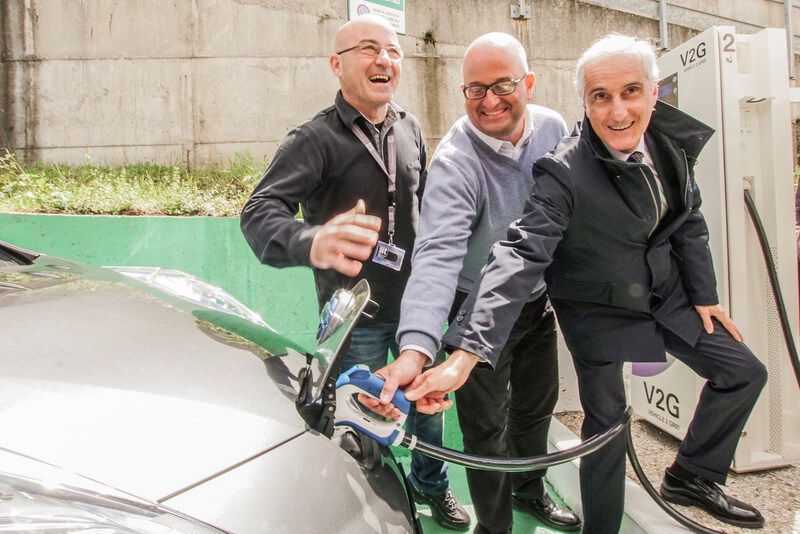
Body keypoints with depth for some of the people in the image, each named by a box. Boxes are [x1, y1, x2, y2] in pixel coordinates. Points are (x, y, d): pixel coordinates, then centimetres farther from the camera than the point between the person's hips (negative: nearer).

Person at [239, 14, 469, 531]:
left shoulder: (410, 129, 3)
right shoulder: (315, 139, -16)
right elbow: (260, 211, -31)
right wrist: (312, 242, -52)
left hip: (417, 301, 5)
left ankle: (431, 485, 50)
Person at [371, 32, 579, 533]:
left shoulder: (553, 127, -8)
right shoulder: (455, 162, -28)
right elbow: (437, 255, -41)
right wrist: (416, 348, -55)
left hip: (539, 301, 6)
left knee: (538, 406, 23)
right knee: (488, 428, 5)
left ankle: (530, 490, 50)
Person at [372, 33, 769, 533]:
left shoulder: (675, 137, -10)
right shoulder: (566, 173, -31)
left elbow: (688, 219, 6)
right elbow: (519, 257, -41)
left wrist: (704, 293, 7)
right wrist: (465, 355, -51)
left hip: (664, 289, 7)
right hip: (598, 308, -6)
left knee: (744, 372, 13)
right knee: (608, 420, 1)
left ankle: (691, 477, 33)